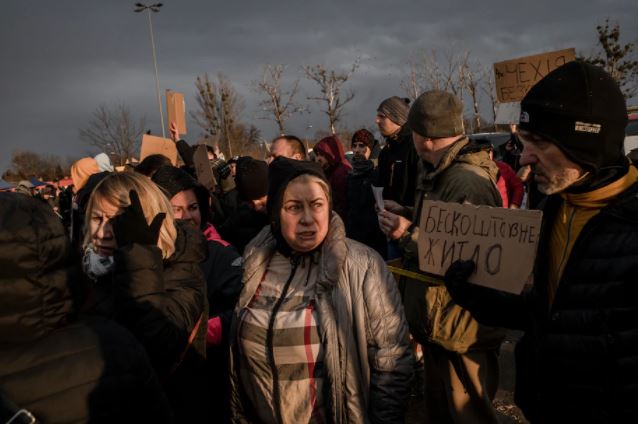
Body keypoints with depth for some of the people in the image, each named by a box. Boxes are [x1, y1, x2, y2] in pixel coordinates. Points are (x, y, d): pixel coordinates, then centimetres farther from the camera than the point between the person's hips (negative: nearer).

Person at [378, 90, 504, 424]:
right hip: (439, 322, 10)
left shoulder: (466, 182, -25)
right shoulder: (443, 173, 10)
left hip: (459, 331, -10)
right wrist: (408, 216, 9)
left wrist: (408, 235, -24)